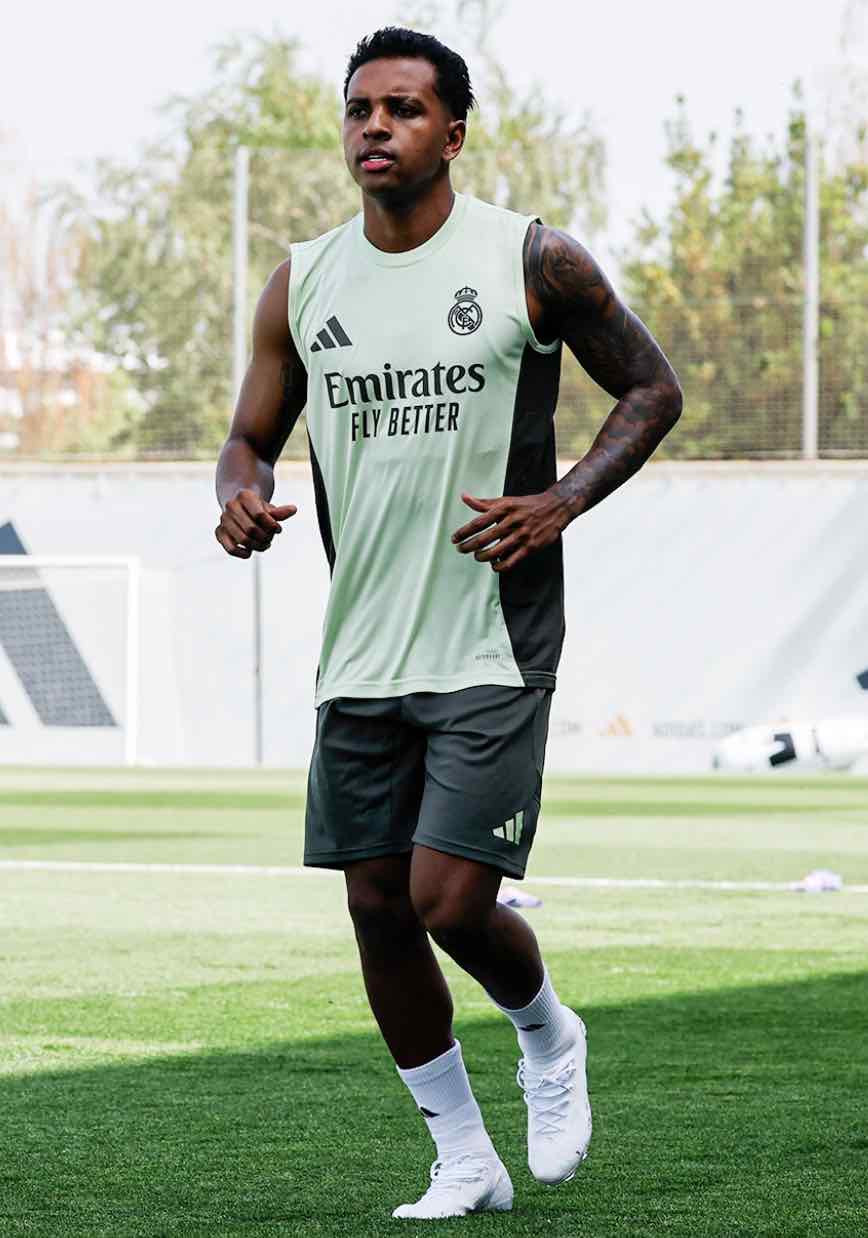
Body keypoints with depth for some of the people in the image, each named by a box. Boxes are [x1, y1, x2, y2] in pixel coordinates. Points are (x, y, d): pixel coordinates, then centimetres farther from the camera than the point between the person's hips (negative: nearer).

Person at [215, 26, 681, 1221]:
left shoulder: (533, 262, -6)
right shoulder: (301, 284, 6)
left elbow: (652, 387, 3)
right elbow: (252, 436, 15)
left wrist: (563, 502, -12)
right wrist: (241, 495, -10)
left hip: (492, 650, -5)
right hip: (361, 658, 5)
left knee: (449, 901, -11)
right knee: (378, 906, 5)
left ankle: (549, 1034, 23)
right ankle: (465, 1160, 21)